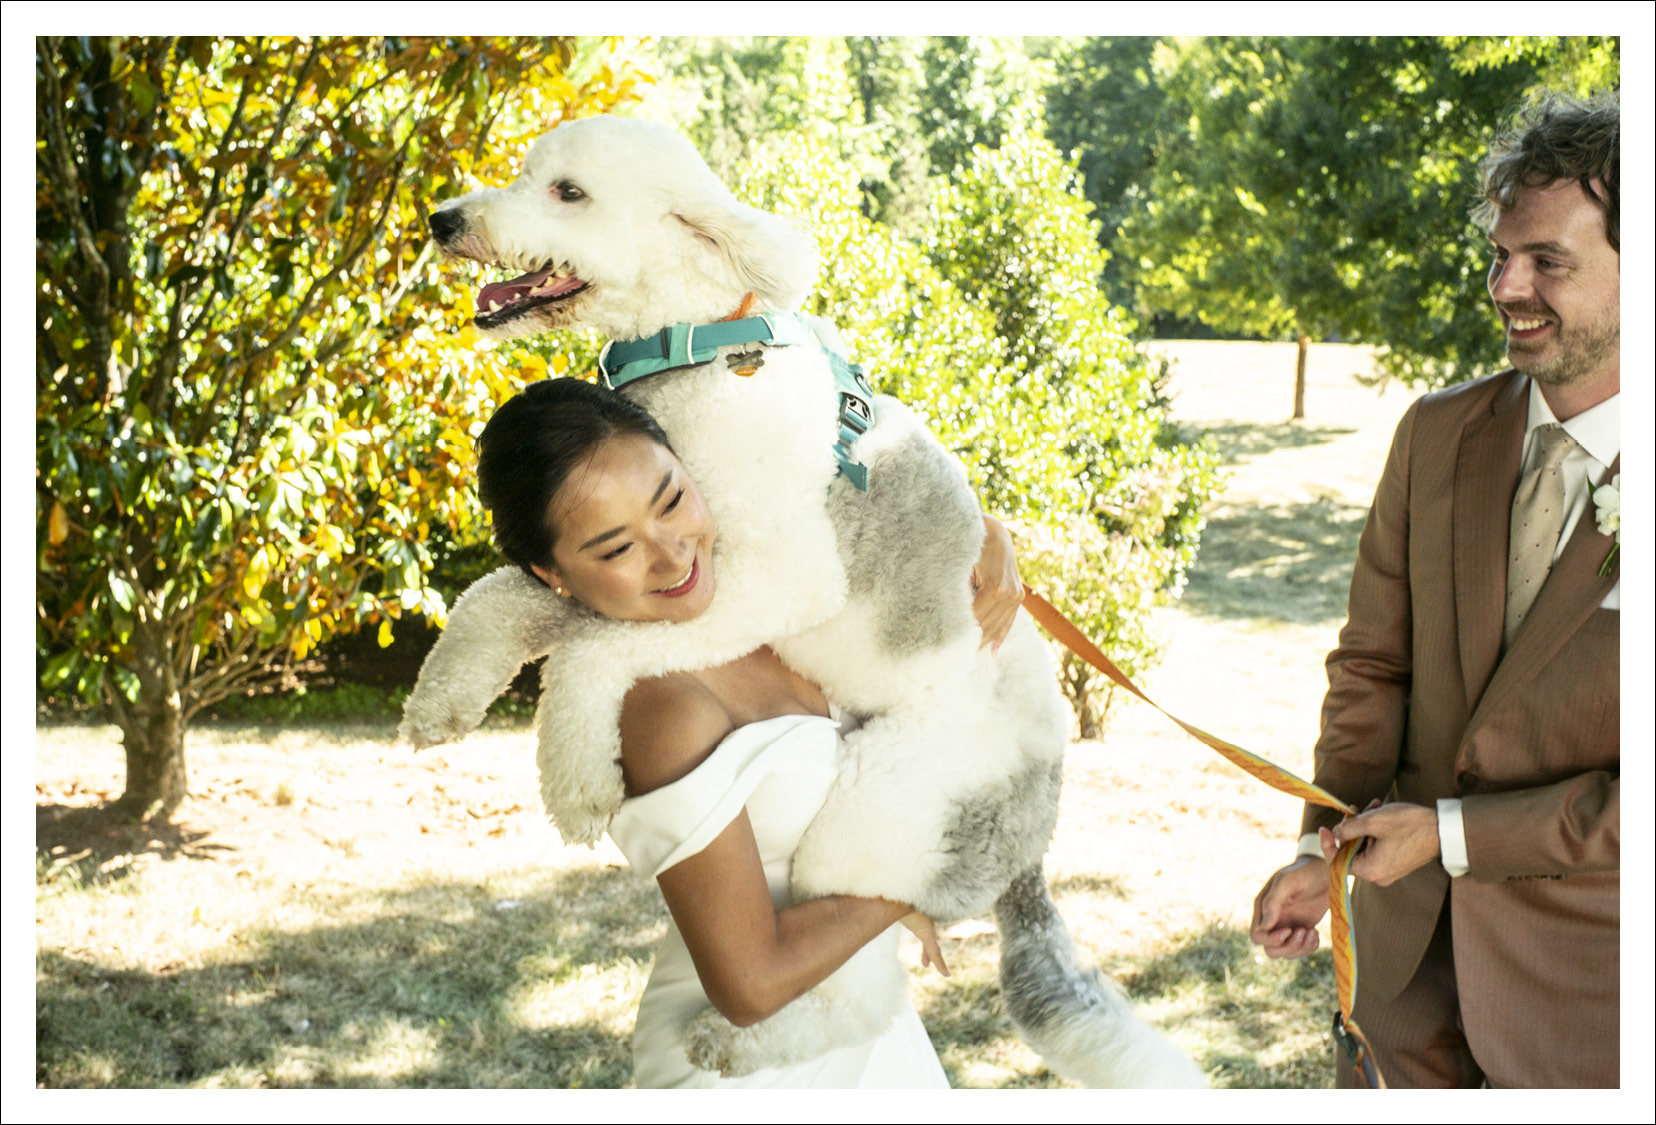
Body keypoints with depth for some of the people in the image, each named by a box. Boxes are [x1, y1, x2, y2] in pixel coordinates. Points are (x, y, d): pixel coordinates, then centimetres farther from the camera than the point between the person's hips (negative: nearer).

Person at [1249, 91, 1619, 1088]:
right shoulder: (1438, 435, -1)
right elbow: (1374, 666, 5)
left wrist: (1454, 834, -17)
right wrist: (1327, 850, -6)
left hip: (1581, 968, -4)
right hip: (1408, 934, 4)